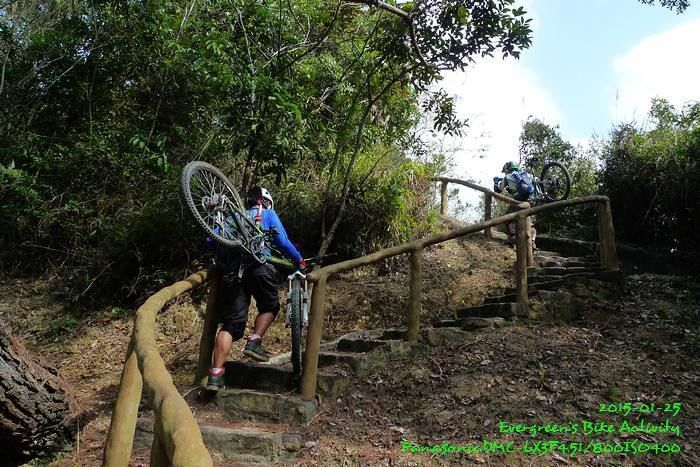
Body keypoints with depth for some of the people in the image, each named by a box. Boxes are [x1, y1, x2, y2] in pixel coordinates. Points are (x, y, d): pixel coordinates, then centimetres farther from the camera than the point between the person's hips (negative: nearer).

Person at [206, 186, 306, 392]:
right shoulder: (268, 214, 20)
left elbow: (211, 239, 19)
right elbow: (283, 243, 10)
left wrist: (222, 258, 34)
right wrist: (300, 261, 21)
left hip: (231, 271, 4)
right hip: (258, 266, -3)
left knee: (231, 323, 4)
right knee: (269, 307, 22)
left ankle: (215, 374, -4)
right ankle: (254, 342, 1)